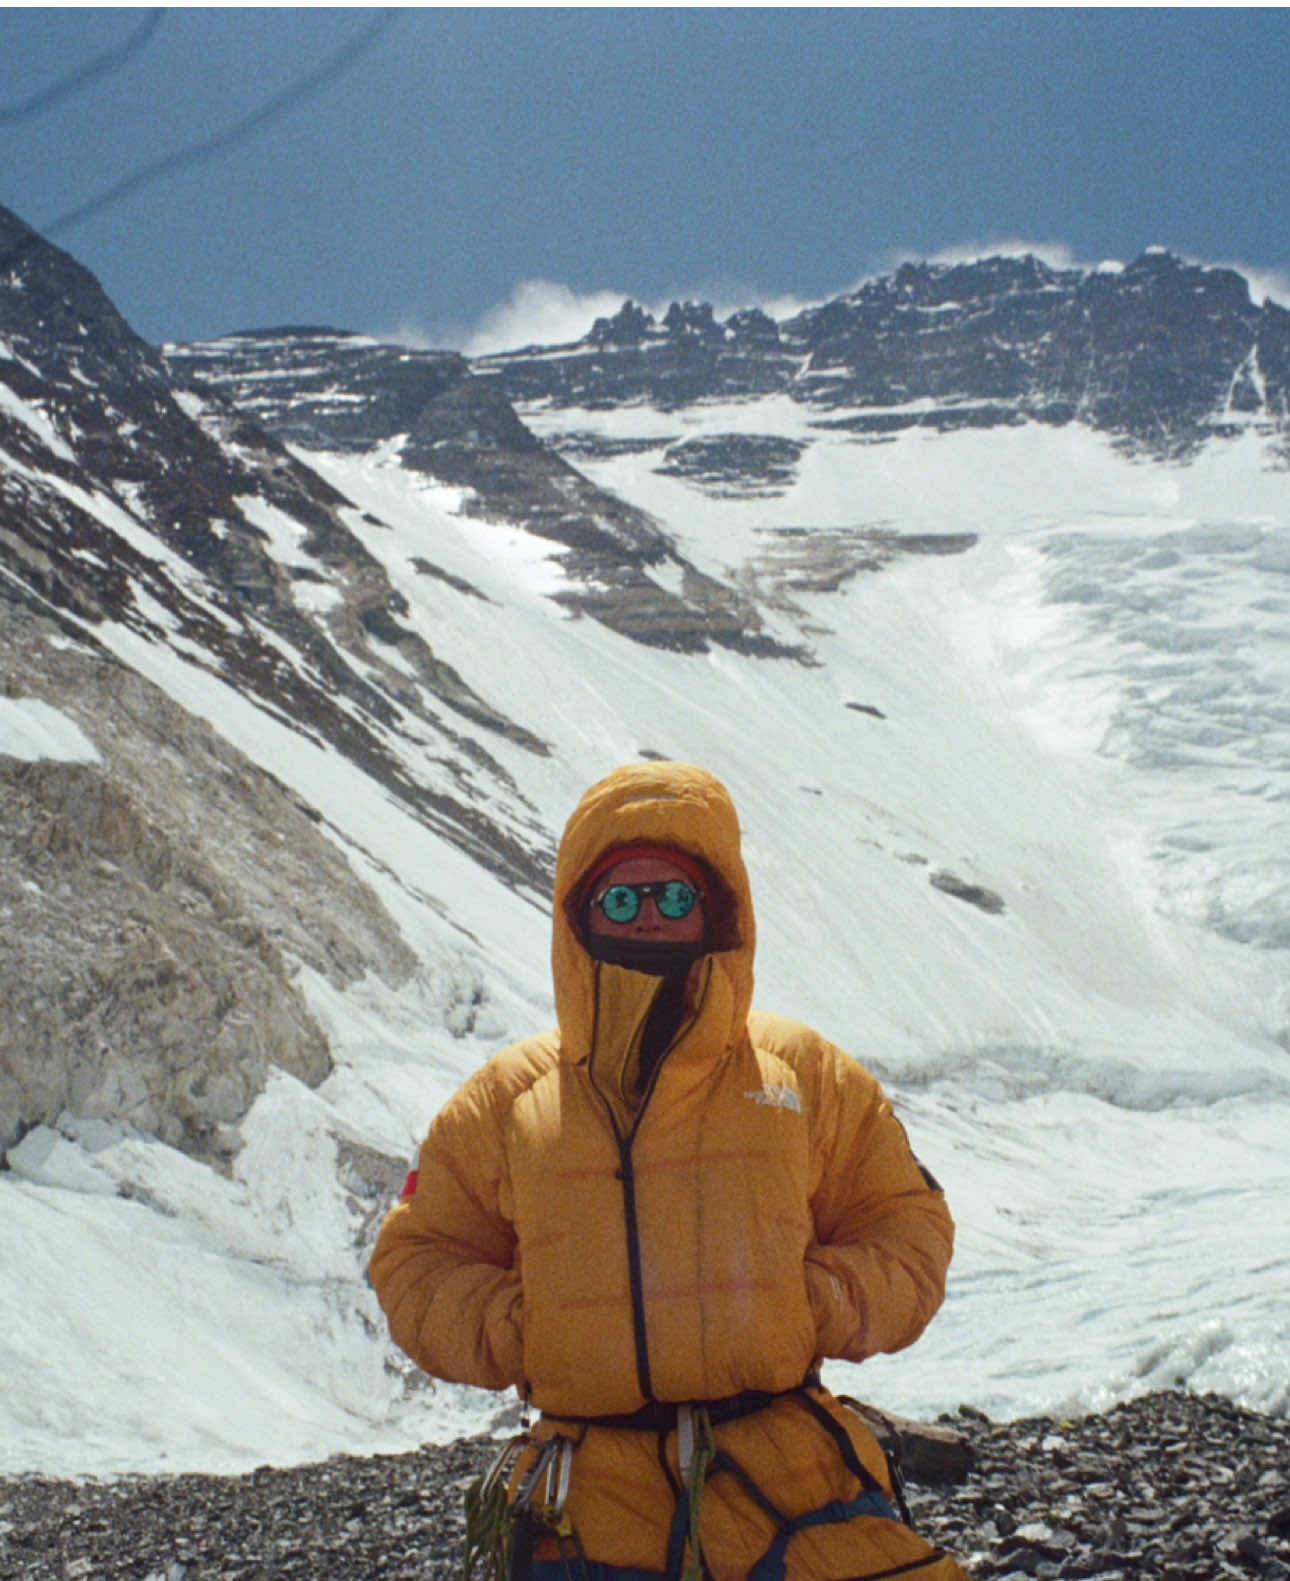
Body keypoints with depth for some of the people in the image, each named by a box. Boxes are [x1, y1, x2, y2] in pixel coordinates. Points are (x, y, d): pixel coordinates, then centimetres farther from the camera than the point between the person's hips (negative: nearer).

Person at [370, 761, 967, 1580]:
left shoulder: (809, 1075, 13)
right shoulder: (507, 1098, 13)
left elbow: (908, 1232, 16)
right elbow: (418, 1262, 18)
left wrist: (805, 1311, -2)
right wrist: (514, 1331, -1)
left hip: (789, 1478, 1)